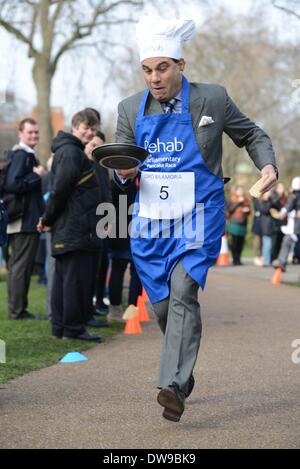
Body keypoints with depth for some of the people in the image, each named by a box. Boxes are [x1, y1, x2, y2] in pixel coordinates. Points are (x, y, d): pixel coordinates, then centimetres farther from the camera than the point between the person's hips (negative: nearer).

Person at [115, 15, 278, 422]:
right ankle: (184, 371, 31)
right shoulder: (131, 109, 6)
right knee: (162, 304, 8)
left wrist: (268, 164, -7)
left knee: (183, 293, -20)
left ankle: (173, 386, -25)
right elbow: (119, 173, 9)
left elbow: (252, 135, 11)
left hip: (198, 218, -4)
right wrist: (123, 172, -14)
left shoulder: (213, 99, -2)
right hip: (150, 221, 4)